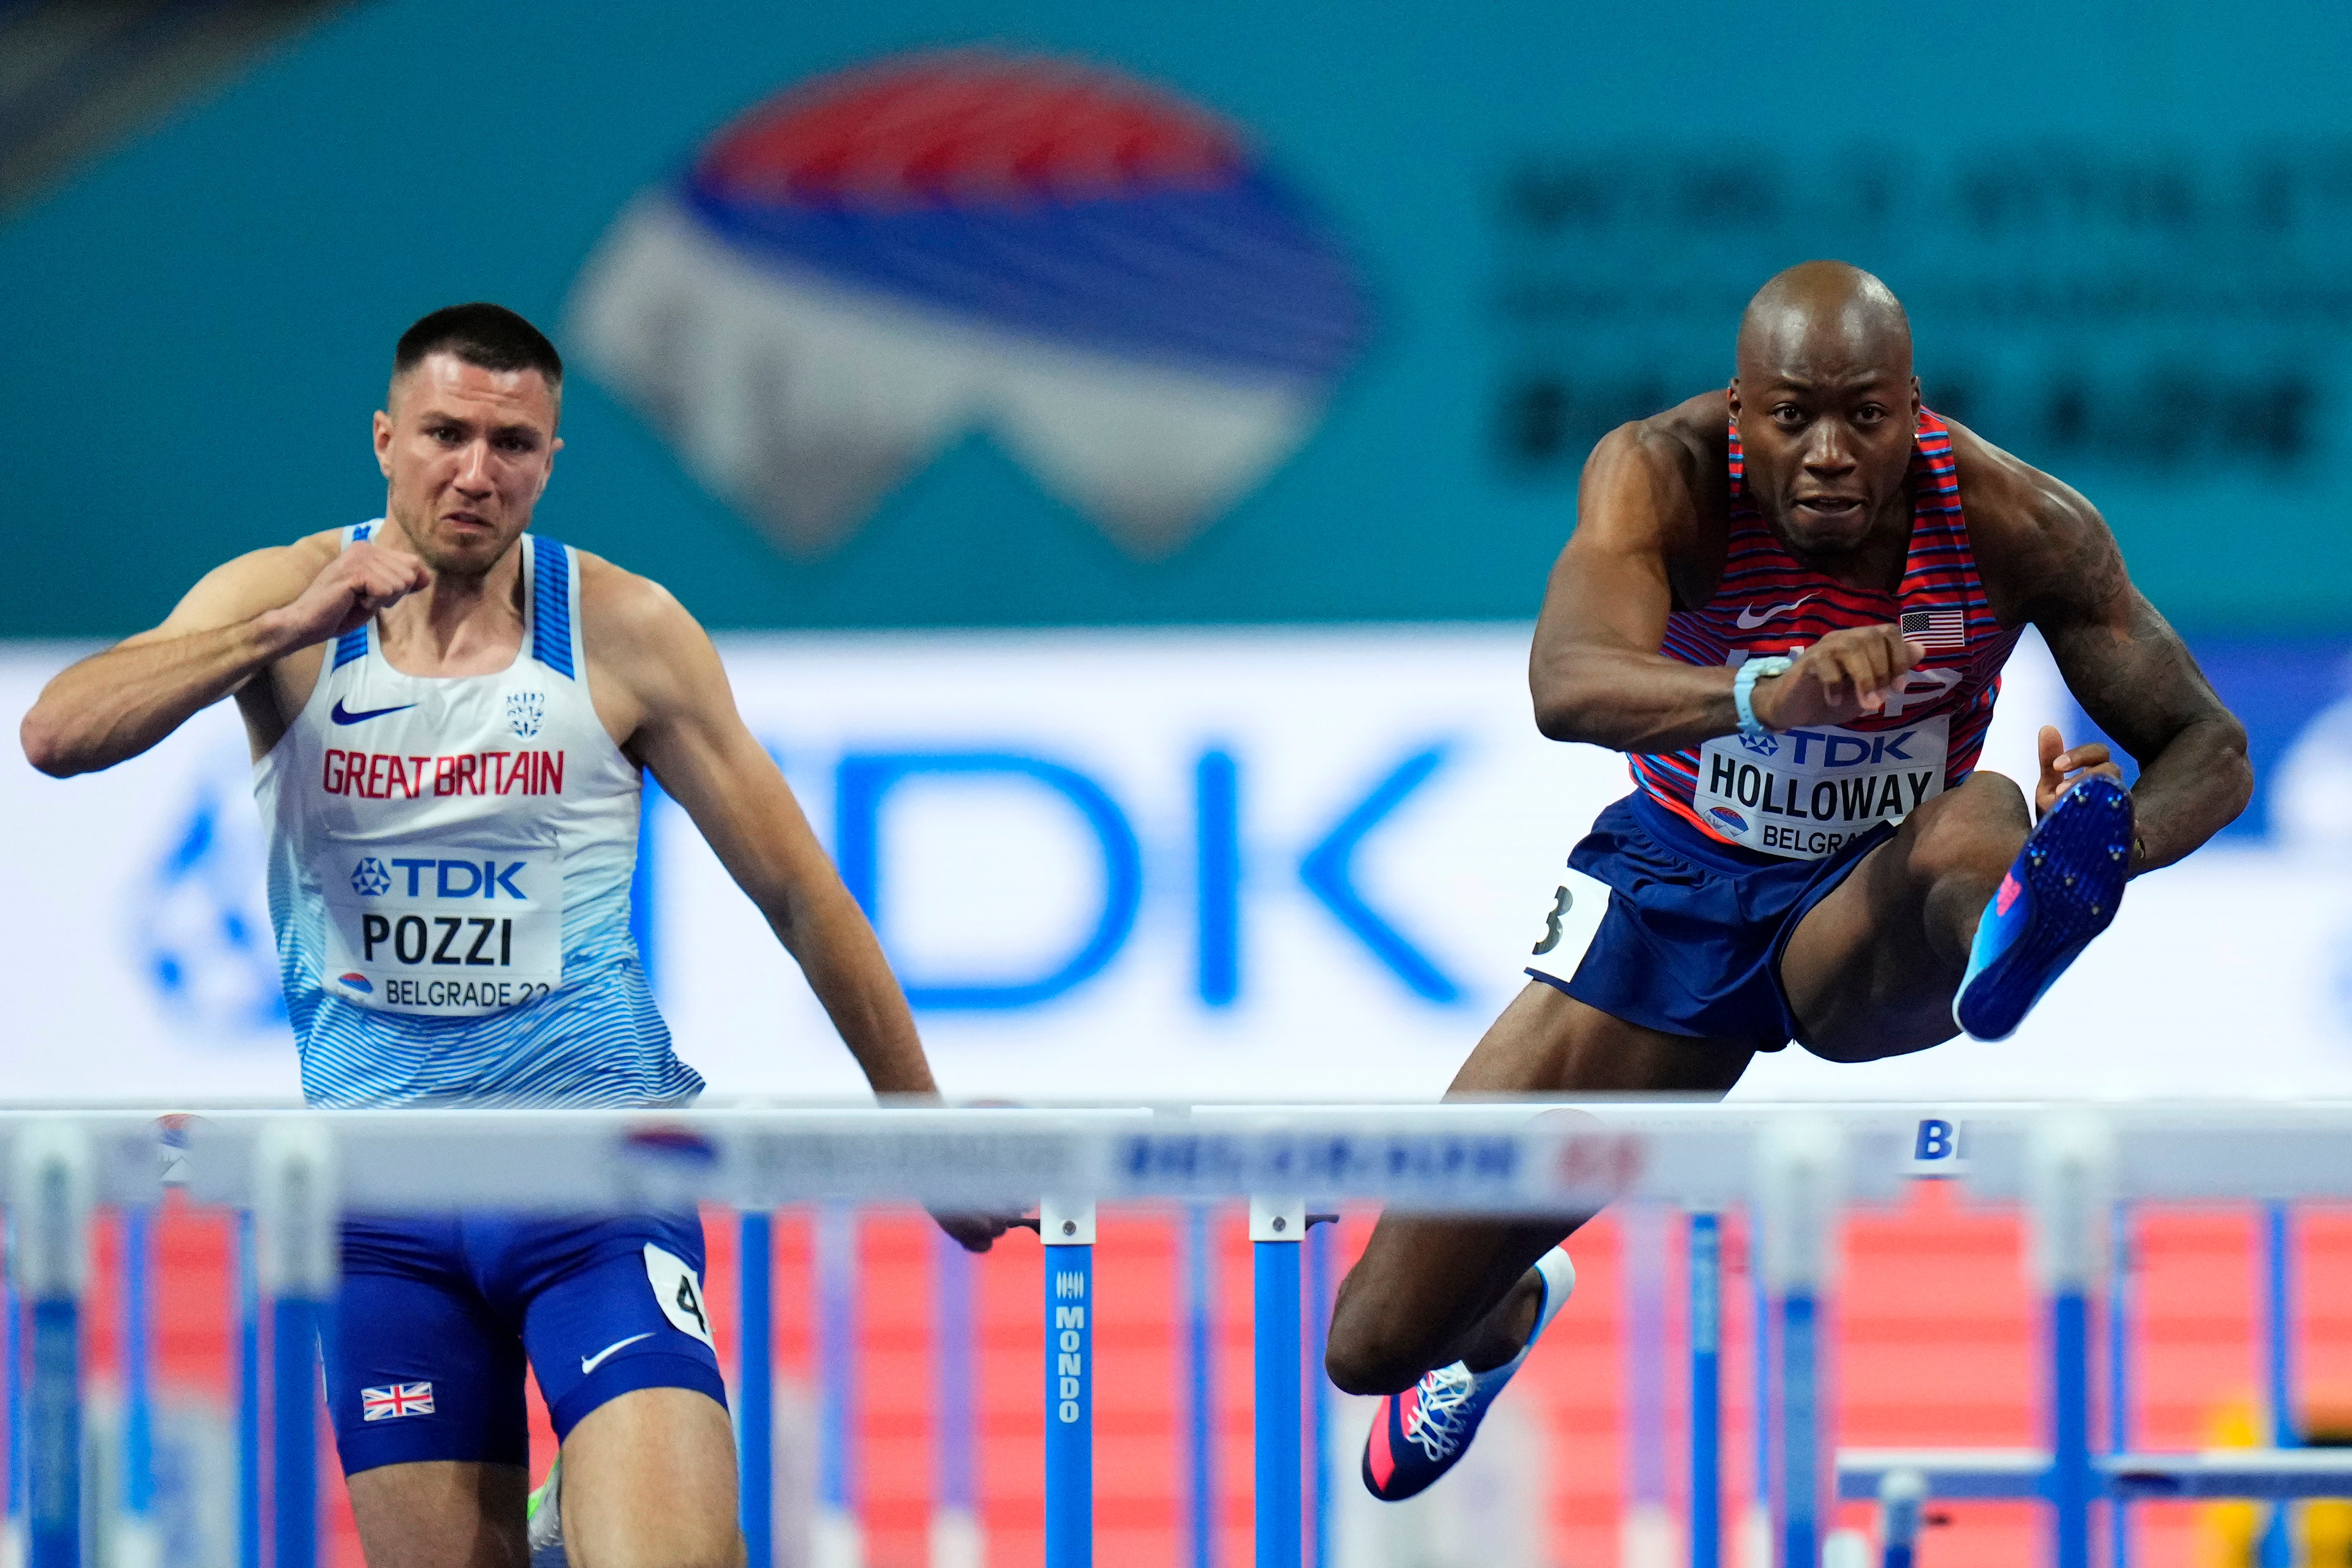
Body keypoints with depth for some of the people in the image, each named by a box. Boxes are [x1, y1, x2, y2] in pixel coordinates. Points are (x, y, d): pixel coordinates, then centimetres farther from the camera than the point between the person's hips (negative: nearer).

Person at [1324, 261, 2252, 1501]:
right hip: (1674, 888, 1)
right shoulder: (1664, 477, -24)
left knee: (1981, 816, -38)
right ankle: (1511, 1311, 38)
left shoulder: (2013, 524, -20)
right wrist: (1768, 694, -63)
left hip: (1872, 926, -1)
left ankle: (2002, 938, -73)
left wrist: (2118, 833, -37)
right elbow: (1566, 687, -43)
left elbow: (2211, 748, -13)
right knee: (1376, 1343, 3)